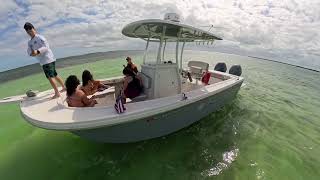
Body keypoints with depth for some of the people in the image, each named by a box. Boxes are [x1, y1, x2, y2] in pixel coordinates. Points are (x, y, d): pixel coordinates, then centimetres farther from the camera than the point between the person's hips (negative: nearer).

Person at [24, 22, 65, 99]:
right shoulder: (29, 42, 20)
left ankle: (57, 93, -9)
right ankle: (64, 87, 26)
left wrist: (37, 51, -26)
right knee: (54, 75, 15)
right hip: (43, 61, 9)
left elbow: (46, 46, -15)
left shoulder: (40, 37, -4)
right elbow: (29, 51, 11)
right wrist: (31, 53, -12)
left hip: (48, 59, -9)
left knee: (50, 76, -12)